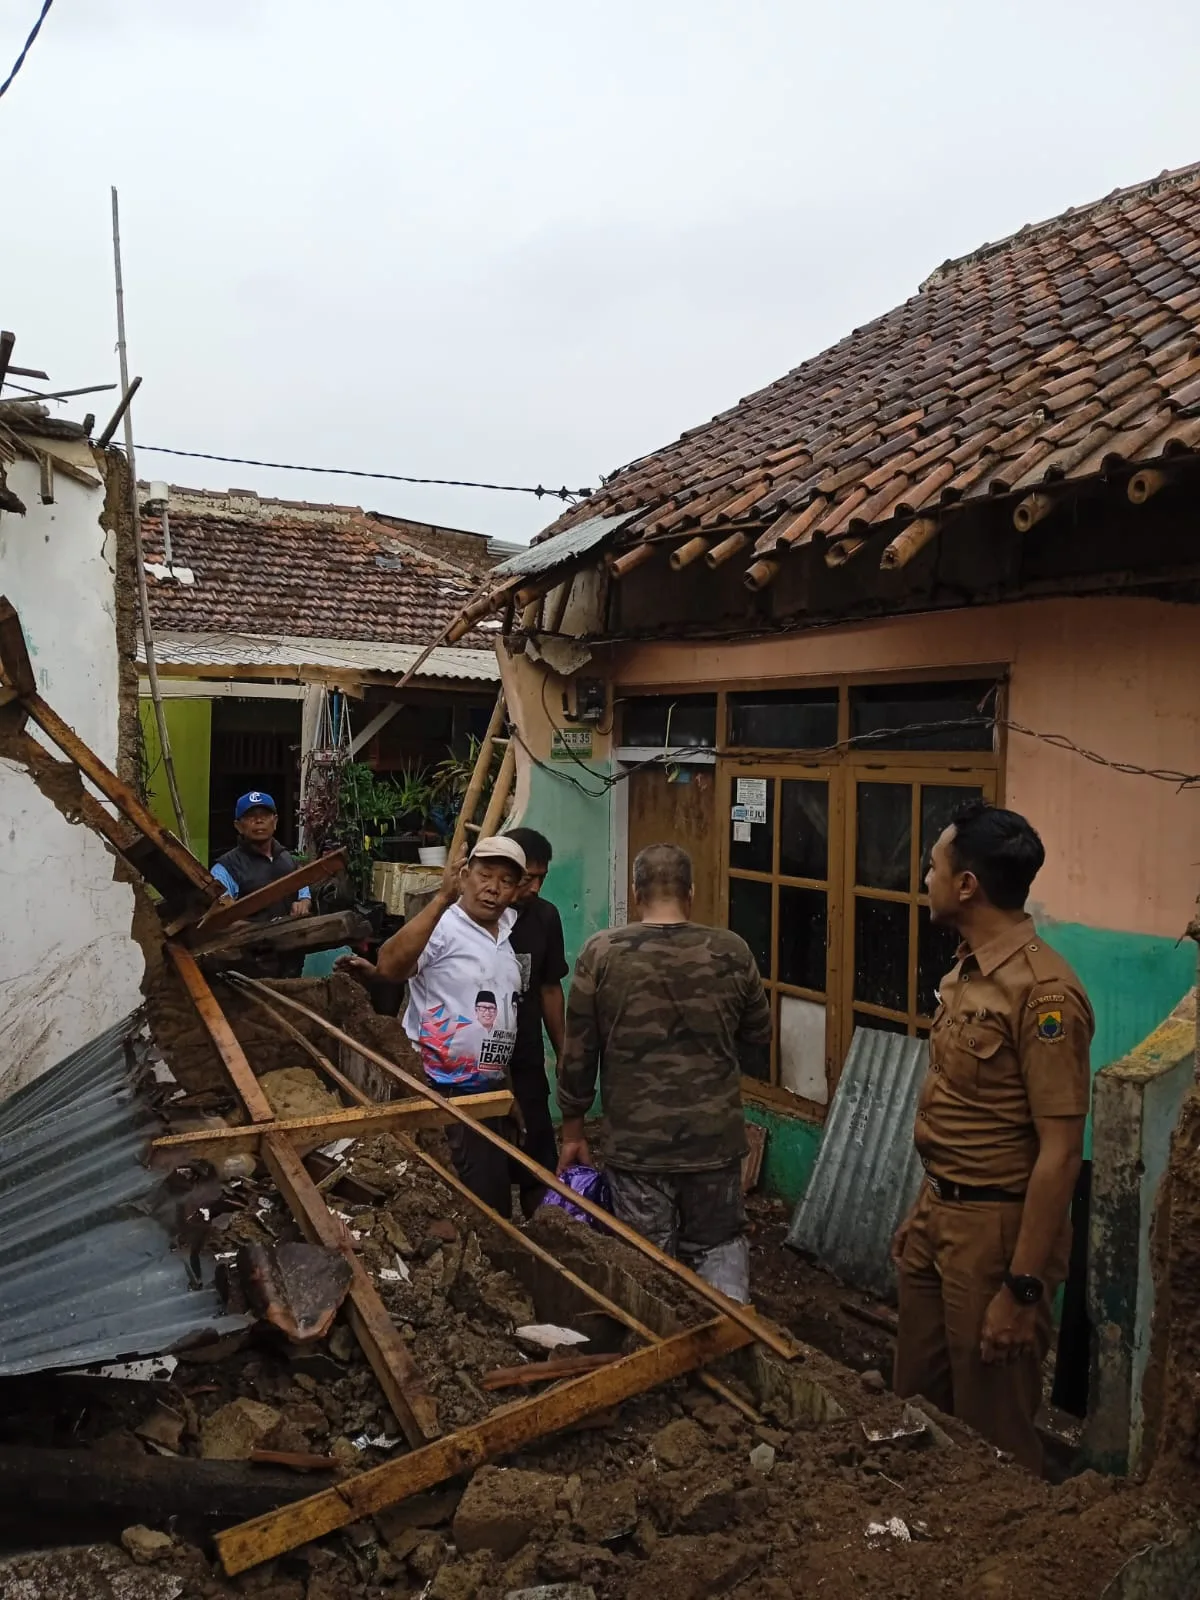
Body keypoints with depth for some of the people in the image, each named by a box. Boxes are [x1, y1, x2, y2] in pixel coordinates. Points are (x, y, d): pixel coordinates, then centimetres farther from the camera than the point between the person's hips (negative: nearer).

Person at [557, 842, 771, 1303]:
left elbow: (577, 1053, -4)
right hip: (715, 1138, 1)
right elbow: (758, 1035, 9)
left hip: (636, 1144, -1)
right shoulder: (732, 952, -6)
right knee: (720, 1244, 20)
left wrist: (572, 1129, 8)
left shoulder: (601, 953, -10)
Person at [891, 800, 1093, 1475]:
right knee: (918, 1402, 21)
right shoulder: (968, 970, 5)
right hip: (940, 1215, 9)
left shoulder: (1042, 991, -23)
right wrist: (926, 1211, 17)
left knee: (992, 1432, 10)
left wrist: (1022, 1288, -20)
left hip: (997, 1227, -8)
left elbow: (1061, 1152, -22)